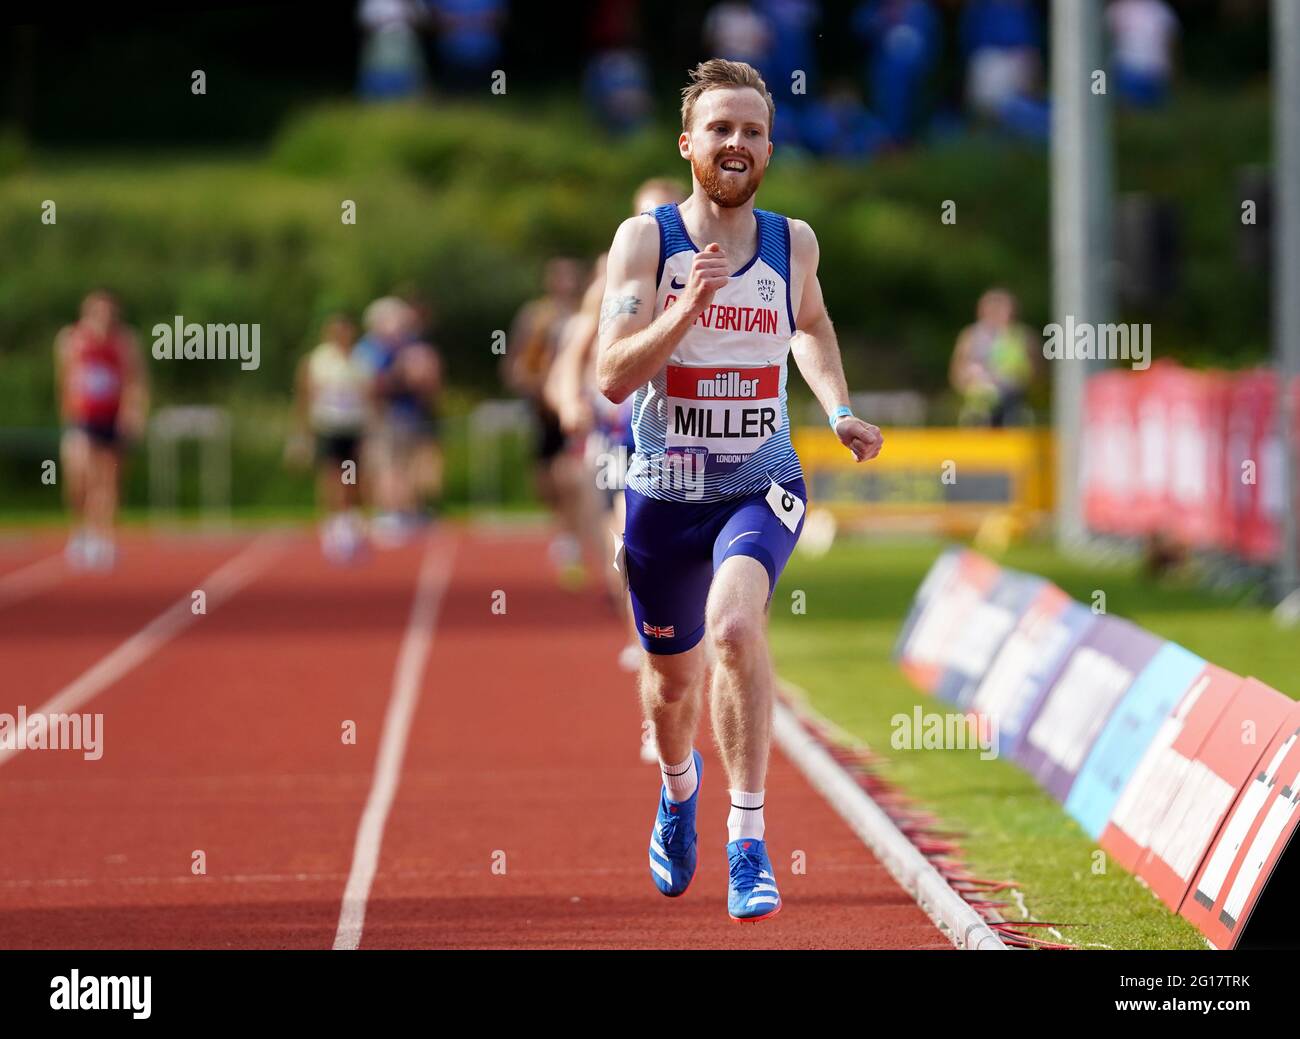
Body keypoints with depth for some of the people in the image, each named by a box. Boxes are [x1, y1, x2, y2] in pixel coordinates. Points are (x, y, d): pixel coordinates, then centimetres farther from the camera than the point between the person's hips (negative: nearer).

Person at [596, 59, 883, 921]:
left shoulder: (793, 243, 0)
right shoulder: (645, 240, -9)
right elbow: (612, 377, -17)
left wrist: (839, 411, 10)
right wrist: (687, 308, -30)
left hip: (763, 486, 0)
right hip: (664, 492, 0)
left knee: (735, 624, -29)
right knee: (673, 677, 15)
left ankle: (749, 847, -25)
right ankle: (680, 785, 52)